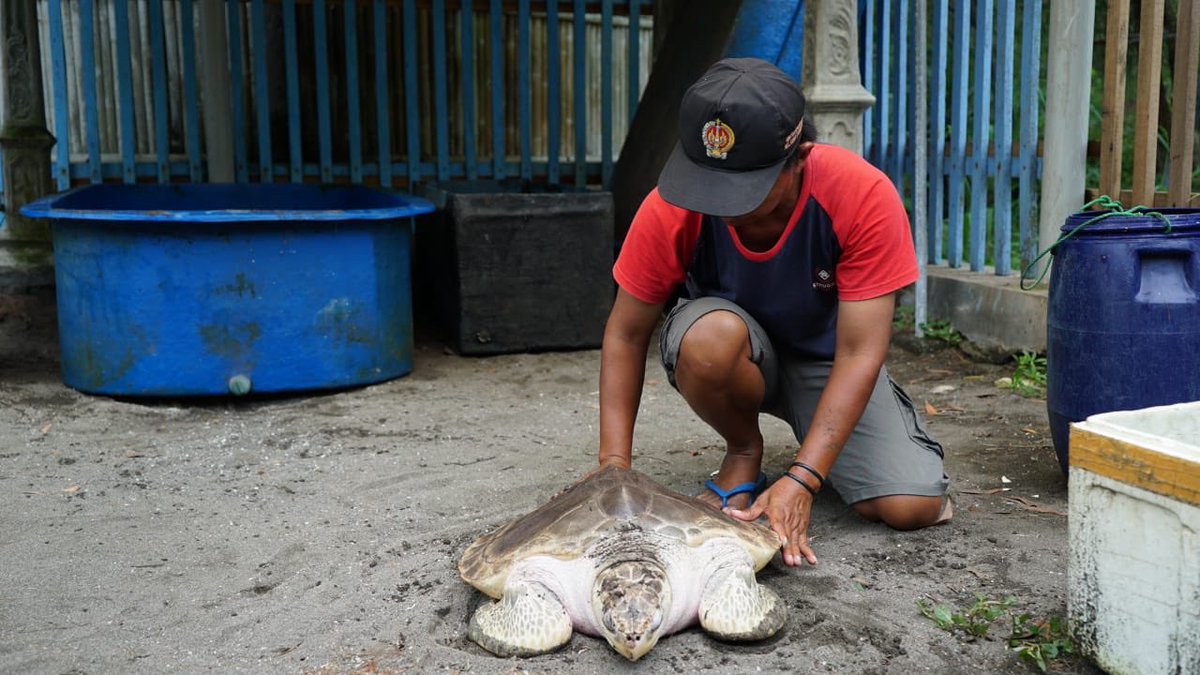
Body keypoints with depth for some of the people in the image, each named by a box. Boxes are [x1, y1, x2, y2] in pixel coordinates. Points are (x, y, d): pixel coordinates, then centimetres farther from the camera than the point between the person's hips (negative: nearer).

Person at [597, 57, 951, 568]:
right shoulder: (671, 206, -26)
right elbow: (626, 335, -15)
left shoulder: (864, 196, -29)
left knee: (915, 507, -20)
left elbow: (858, 354, -28)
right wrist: (614, 464, -24)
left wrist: (801, 482, -37)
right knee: (710, 335, -38)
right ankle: (743, 452, -5)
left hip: (826, 358, 0)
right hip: (729, 353, 0)